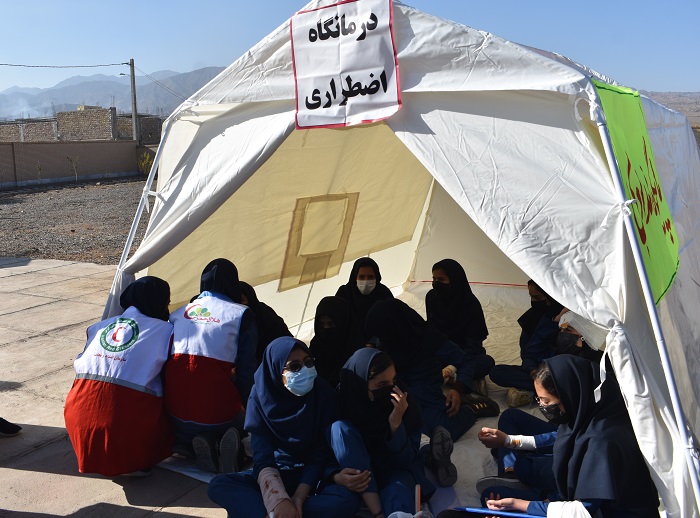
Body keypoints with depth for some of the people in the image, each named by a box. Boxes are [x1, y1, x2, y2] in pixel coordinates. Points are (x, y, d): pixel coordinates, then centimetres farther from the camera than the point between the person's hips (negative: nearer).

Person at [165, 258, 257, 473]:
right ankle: (230, 444, -8)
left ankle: (194, 445, -3)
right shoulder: (241, 314, 2)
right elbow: (246, 369, -1)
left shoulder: (178, 313, 13)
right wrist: (240, 403, 15)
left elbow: (162, 360, 19)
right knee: (240, 421, 29)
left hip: (176, 411, 3)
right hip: (218, 413, -3)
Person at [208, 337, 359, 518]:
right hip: (274, 473, 1)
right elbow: (262, 456, -16)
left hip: (310, 476, -1)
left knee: (348, 499, -32)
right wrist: (279, 501, -31)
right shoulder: (260, 396, -11)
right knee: (218, 485, -22)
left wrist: (298, 497, -23)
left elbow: (320, 454, -11)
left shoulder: (322, 394, -12)